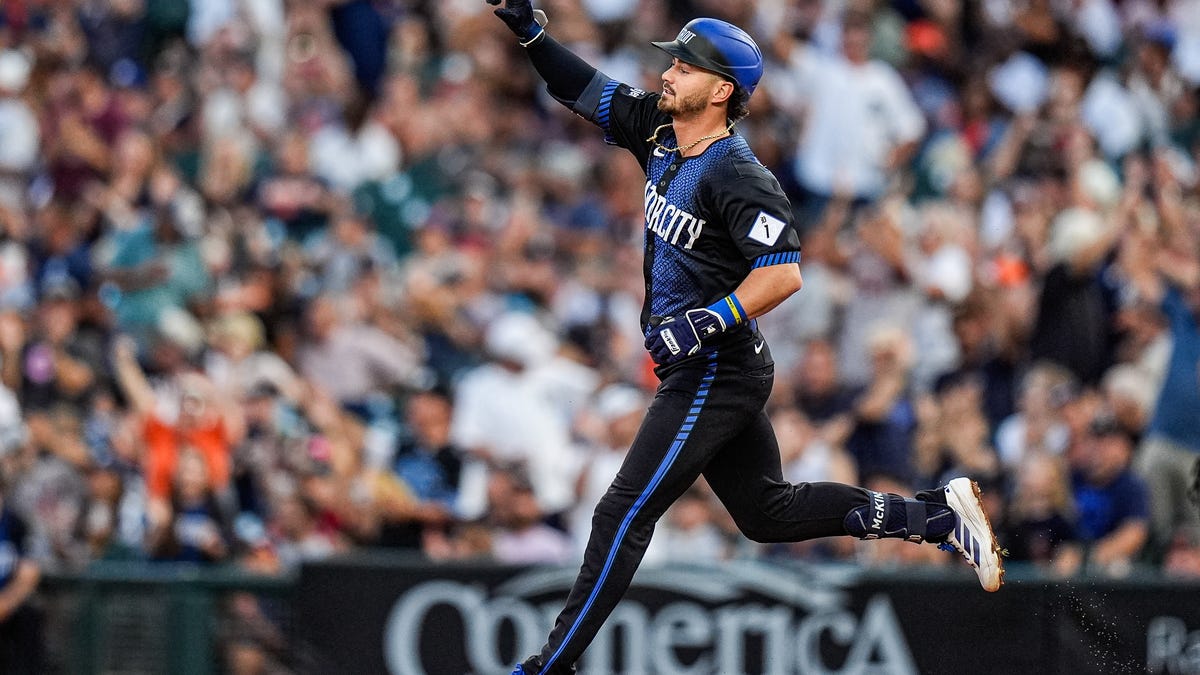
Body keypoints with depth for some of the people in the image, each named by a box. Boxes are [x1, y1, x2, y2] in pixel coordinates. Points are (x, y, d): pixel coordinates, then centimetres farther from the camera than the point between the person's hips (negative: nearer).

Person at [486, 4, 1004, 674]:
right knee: (769, 511, 18)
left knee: (625, 512, -8)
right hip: (710, 372, 10)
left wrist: (702, 323, -32)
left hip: (717, 373, -10)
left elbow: (784, 274, -28)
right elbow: (586, 89, 11)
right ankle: (935, 513, 21)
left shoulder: (737, 176, -21)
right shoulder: (661, 130, 4)